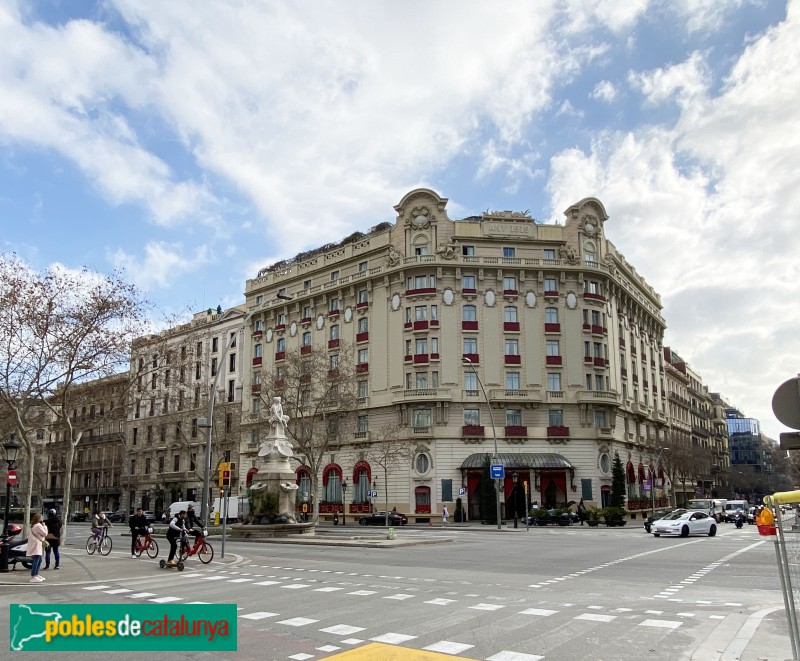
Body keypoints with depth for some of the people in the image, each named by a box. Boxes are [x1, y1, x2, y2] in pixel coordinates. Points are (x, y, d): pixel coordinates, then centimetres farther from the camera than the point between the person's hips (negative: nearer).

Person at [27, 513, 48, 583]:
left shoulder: (34, 525, 17)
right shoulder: (38, 526, -16)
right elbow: (45, 534, -13)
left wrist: (43, 526, 12)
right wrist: (44, 526, -3)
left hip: (36, 545, 11)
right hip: (36, 545, -11)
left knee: (39, 560, 19)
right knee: (36, 561, -13)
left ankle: (36, 575, 27)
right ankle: (33, 577, -16)